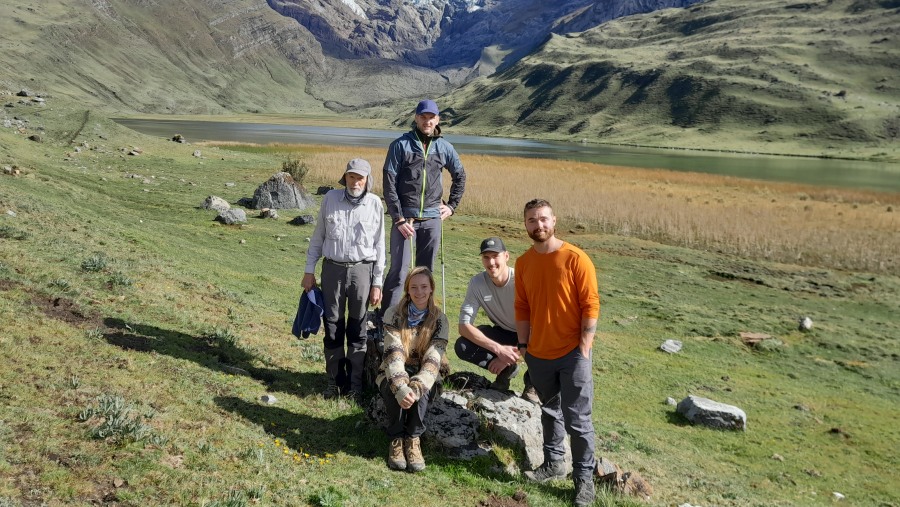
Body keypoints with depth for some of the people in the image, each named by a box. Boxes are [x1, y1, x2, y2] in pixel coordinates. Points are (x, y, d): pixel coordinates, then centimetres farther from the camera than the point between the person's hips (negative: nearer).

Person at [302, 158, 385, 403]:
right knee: (333, 326, 7)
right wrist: (309, 270, 6)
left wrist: (377, 283, 0)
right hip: (333, 268, 1)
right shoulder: (331, 198, 1)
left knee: (358, 329, 6)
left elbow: (379, 246, 2)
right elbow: (318, 236, 9)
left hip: (361, 270, -1)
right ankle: (334, 379, 20)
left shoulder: (375, 204, -2)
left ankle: (356, 382, 17)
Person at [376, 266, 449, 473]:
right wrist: (401, 388, -39)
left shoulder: (439, 319, -9)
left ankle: (413, 438, -14)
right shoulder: (394, 314, -11)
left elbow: (433, 360, -18)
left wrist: (415, 388, -36)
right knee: (395, 390, -34)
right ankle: (396, 439, -13)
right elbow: (393, 354, -21)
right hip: (393, 375, 0)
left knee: (420, 390, -34)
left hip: (424, 376, 0)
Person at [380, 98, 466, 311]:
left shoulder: (444, 147, 7)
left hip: (432, 219, 3)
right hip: (404, 217, -3)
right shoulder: (401, 144, -3)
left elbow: (460, 176, 22)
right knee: (398, 271, -4)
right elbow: (389, 184, -6)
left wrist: (452, 205, 14)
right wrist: (399, 218, -10)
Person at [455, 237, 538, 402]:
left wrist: (506, 357, -26)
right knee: (462, 347, -22)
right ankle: (507, 370, 2)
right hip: (503, 333, 3)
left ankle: (532, 382, -2)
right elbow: (464, 326, -20)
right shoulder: (477, 283, -19)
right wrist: (499, 349, -32)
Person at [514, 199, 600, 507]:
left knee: (577, 419, 1)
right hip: (539, 353, 5)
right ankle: (553, 463, 34)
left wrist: (584, 347, -14)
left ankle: (584, 476, 14)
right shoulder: (523, 263, 3)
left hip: (572, 353, -5)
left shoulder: (576, 259, -13)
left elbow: (591, 305, -11)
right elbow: (522, 307, 8)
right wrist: (524, 345, 4)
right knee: (550, 411, 19)